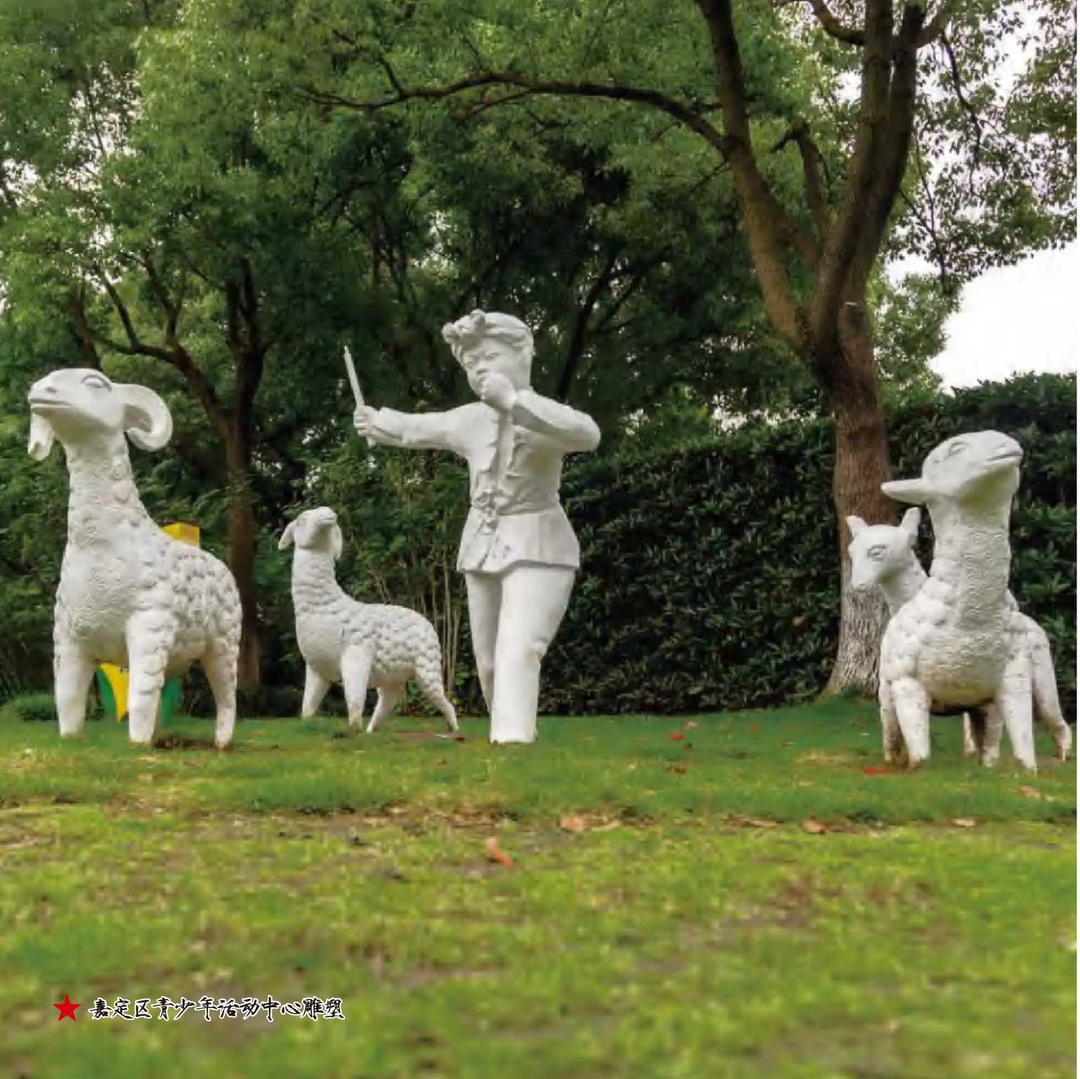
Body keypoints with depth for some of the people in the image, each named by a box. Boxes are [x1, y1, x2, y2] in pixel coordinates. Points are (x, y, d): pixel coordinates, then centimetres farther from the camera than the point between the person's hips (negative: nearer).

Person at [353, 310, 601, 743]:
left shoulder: (542, 416, -14)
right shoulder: (469, 419, 5)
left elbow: (587, 434, -37)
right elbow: (416, 427, 25)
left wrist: (513, 402, -41)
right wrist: (377, 422, 10)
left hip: (536, 550, -7)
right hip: (482, 550, 7)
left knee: (517, 654, -23)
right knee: (489, 664, 13)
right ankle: (515, 742, 29)